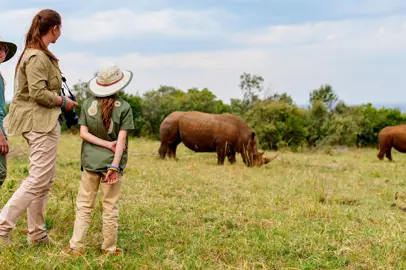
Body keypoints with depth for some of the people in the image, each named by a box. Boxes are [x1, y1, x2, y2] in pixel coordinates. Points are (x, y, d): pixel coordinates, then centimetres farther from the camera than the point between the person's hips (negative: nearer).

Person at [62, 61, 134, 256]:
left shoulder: (88, 104, 0)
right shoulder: (124, 107, -6)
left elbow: (83, 133, -5)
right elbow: (121, 139, -12)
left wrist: (107, 144, -7)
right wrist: (114, 166, -14)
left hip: (90, 161, 2)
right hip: (111, 162, -2)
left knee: (84, 205, 10)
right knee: (110, 208, 8)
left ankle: (76, 246, 8)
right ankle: (109, 249, 16)